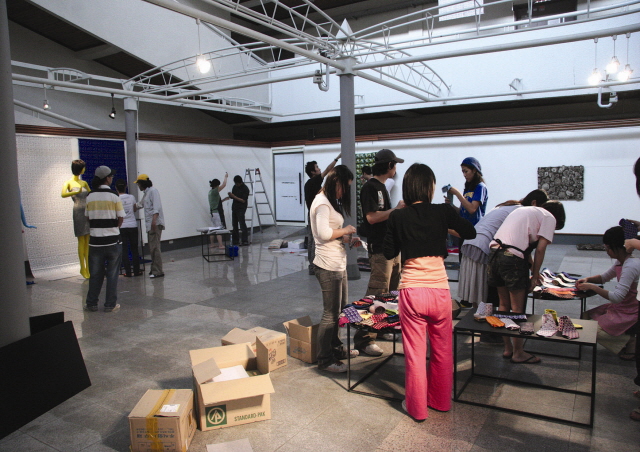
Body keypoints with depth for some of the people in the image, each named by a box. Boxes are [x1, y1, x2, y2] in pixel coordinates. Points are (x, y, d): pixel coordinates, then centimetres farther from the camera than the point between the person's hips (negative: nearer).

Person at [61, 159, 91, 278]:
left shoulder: (84, 183, 18)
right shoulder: (69, 183, 1)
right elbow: (63, 194, -18)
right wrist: (76, 192, -31)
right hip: (78, 211, -5)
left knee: (88, 241, 5)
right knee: (81, 241, -3)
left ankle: (88, 267, 10)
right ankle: (82, 268, 2)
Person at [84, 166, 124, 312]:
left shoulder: (90, 197, 3)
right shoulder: (113, 196, -8)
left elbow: (87, 218, 7)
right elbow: (120, 218, -6)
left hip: (95, 240, 3)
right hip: (112, 240, -3)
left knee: (95, 274, 13)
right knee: (112, 274, 6)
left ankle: (91, 303, 20)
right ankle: (110, 305, 10)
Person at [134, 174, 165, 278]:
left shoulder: (153, 191, -6)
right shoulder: (146, 193, 23)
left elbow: (156, 207, -17)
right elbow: (139, 205, 40)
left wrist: (154, 220, -26)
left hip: (155, 223, -9)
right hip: (149, 224, 9)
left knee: (154, 247, -11)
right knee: (152, 247, 11)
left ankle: (158, 271, -11)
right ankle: (154, 269, 17)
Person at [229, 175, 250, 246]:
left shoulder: (245, 189, -12)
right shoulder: (235, 187, 10)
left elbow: (243, 200, -16)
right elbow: (232, 197, 16)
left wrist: (234, 196, -22)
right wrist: (230, 195, -7)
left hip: (241, 208, -8)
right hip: (234, 207, 8)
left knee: (242, 224, -11)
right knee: (234, 224, 10)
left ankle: (245, 241, -11)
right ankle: (235, 240, 18)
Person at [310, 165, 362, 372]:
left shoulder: (329, 202, 18)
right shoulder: (322, 203, -16)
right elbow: (323, 233, -27)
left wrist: (348, 239, 7)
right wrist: (344, 230, -13)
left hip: (338, 264, 11)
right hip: (329, 266, -11)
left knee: (341, 309, 20)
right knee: (331, 314, -2)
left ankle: (336, 348, 36)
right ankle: (325, 360, 11)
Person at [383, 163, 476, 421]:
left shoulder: (397, 217, -4)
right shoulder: (443, 212, -3)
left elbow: (389, 253, 7)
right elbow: (470, 233, 11)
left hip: (411, 291, -1)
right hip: (440, 290, 1)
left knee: (415, 352, 11)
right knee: (442, 350, 20)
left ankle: (417, 407, 26)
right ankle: (440, 400, 38)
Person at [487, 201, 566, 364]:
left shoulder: (524, 210, 30)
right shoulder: (550, 218, 8)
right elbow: (540, 249, -2)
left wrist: (533, 270, 33)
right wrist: (535, 277, 5)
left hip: (494, 252, 8)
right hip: (513, 259, -8)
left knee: (504, 305, 18)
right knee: (517, 309, 6)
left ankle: (508, 349, 29)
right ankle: (518, 353, 19)